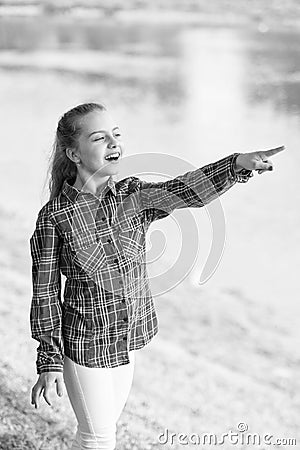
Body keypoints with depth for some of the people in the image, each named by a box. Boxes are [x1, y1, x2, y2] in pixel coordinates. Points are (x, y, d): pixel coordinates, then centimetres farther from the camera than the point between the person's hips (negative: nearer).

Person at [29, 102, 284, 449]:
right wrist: (49, 362, -10)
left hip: (128, 339, 5)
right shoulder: (53, 216, -16)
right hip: (86, 344, -5)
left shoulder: (134, 195, -6)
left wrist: (239, 163, -42)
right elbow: (45, 293, -11)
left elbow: (183, 191, -24)